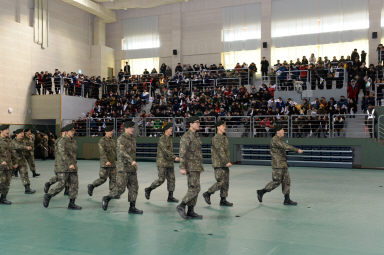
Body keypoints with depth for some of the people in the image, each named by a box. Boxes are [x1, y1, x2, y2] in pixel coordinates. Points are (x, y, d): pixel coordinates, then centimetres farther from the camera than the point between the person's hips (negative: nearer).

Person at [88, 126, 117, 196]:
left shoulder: (112, 140, 13)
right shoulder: (102, 141, -10)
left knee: (113, 178, 4)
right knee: (103, 178, -3)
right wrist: (106, 161, -30)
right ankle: (91, 186, 15)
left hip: (113, 163, 7)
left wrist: (115, 161, 21)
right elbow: (102, 152, -21)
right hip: (105, 164, -7)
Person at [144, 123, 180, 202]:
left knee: (171, 179, 2)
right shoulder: (162, 139, -13)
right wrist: (174, 157, -29)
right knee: (161, 180, -7)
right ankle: (148, 190, 13)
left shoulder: (170, 139, 13)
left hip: (169, 162, 8)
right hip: (162, 163, -8)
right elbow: (165, 150, -24)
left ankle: (170, 197, 5)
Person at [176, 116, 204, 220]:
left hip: (196, 166, 9)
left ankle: (190, 212, 13)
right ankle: (181, 206, -3)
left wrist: (200, 166, 23)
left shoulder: (196, 136, 17)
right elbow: (182, 153, -18)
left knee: (193, 189, 9)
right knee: (195, 189, -12)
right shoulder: (186, 136, -12)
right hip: (191, 167, -9)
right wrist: (182, 167, -24)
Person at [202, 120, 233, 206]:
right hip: (219, 164, -9)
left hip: (225, 164, 9)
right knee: (221, 182, -9)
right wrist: (227, 162, -26)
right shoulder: (216, 138, -13)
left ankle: (223, 200, 13)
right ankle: (207, 194, 5)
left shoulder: (224, 137, 16)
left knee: (226, 182, 8)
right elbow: (220, 151, -21)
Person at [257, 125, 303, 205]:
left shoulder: (280, 139, 16)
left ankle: (287, 200, 11)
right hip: (277, 164, -10)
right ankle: (261, 192, 8)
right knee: (276, 181, -6)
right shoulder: (275, 140, -16)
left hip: (283, 164, 10)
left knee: (286, 181, 7)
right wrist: (297, 150, -24)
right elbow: (286, 146, -25)